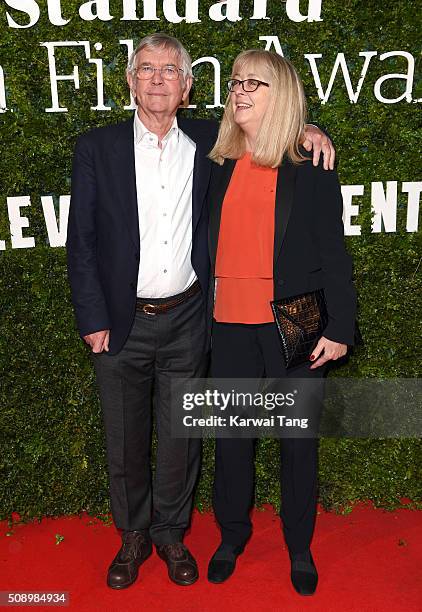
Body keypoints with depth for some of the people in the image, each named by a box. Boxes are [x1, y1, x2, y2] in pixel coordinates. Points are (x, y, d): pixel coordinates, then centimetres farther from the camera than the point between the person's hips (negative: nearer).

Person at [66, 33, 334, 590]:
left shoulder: (208, 142, 3)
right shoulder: (97, 148, 0)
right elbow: (81, 241, -1)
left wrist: (304, 130, -2)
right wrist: (93, 320, -6)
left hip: (186, 319, 1)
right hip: (121, 322, 0)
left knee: (179, 438, 13)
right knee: (125, 439, 13)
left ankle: (171, 533, 37)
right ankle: (133, 535, 37)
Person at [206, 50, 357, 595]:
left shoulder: (311, 170, -2)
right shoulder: (218, 167, 7)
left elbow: (333, 254, -2)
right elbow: (209, 247, 8)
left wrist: (339, 329, -6)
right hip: (230, 325, 3)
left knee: (298, 440, 10)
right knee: (230, 437, 12)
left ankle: (299, 545, 33)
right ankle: (232, 533, 36)